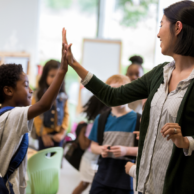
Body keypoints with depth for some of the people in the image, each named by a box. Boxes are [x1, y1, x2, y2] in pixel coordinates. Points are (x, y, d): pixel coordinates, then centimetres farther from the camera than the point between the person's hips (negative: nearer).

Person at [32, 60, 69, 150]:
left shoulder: (63, 96, -1)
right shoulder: (38, 95, -9)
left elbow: (66, 114, 1)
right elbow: (36, 116, -9)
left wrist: (62, 132, -7)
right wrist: (43, 134, -9)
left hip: (58, 134, 2)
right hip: (45, 134, -2)